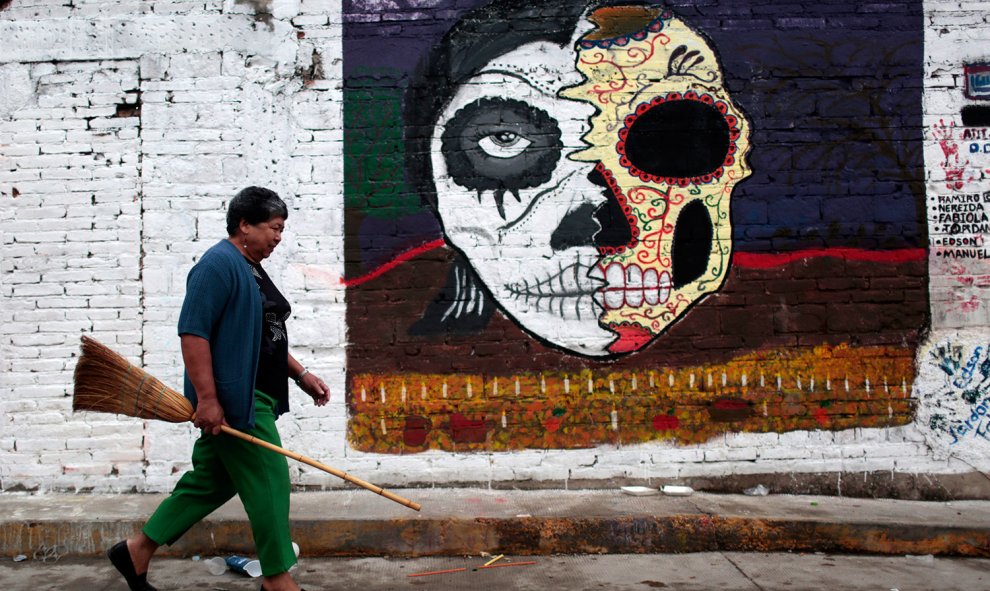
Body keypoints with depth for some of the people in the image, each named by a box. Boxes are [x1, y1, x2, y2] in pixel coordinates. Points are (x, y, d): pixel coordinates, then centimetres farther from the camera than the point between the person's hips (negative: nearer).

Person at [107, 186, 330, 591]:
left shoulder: (252, 270, 18)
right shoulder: (219, 264, -14)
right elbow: (193, 332, -21)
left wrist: (301, 375, 18)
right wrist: (207, 398, -23)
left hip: (251, 397, 10)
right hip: (231, 401, -10)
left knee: (210, 482, 17)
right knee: (268, 482, -2)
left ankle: (137, 551, 30)